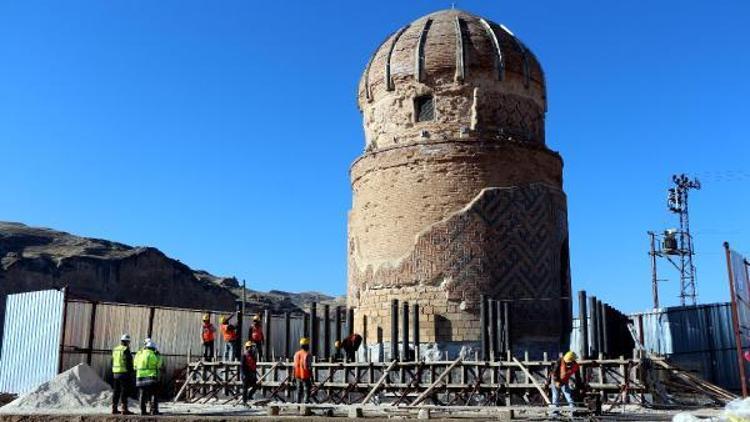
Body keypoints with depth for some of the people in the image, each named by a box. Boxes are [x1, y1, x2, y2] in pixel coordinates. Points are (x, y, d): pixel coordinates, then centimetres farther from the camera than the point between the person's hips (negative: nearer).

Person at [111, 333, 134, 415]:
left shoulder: (115, 349, 13)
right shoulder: (126, 350, -12)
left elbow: (113, 363, 17)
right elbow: (129, 363, -15)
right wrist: (131, 373, -9)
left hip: (116, 373, 8)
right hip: (124, 373, -8)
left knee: (116, 391, 12)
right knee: (124, 391, -6)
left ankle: (114, 408, 14)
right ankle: (124, 409, -6)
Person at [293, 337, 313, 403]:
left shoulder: (296, 354, 4)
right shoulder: (308, 355, -15)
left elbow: (294, 367, 7)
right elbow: (309, 367, -16)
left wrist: (294, 376, 14)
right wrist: (312, 377, -10)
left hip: (298, 376, 6)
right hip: (305, 376, -6)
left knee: (299, 390, 15)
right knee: (307, 391, 0)